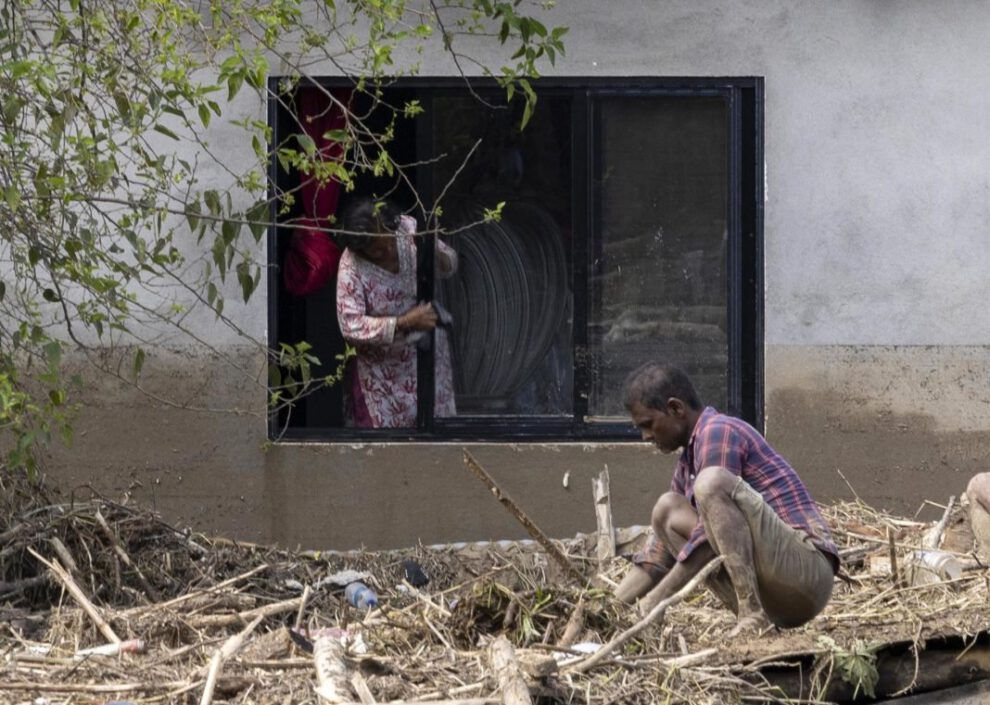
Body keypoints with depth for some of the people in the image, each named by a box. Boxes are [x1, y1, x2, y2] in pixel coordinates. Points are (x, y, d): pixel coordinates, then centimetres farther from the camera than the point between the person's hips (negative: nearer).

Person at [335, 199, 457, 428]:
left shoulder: (409, 229, -17)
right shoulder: (352, 268, -29)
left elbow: (449, 265, -3)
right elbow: (351, 327, -33)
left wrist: (434, 253, -28)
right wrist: (406, 323, -38)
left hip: (428, 351, 4)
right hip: (383, 365, -4)